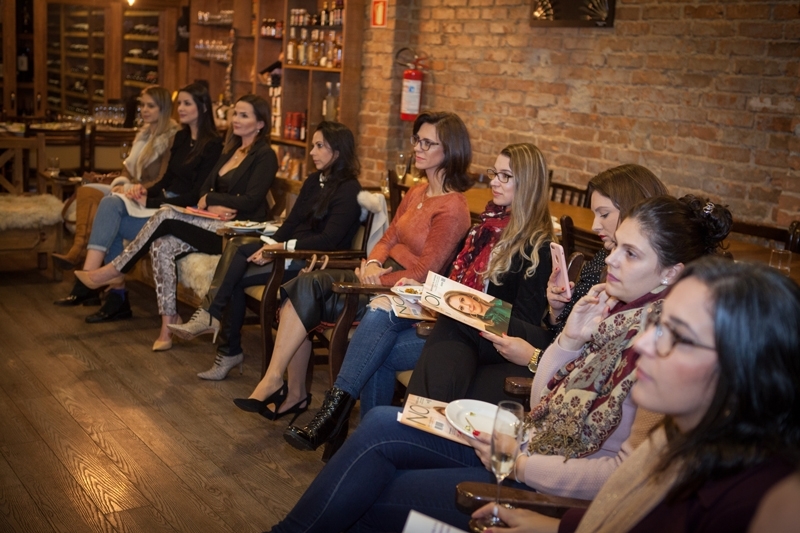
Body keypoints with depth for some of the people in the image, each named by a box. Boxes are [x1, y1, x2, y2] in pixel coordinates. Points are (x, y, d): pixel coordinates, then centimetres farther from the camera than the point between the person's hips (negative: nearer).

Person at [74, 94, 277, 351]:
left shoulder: (264, 156, -6)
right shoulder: (231, 151, 19)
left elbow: (251, 201, -16)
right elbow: (205, 188, 15)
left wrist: (210, 200, -7)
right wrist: (211, 206, -7)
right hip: (216, 224, 8)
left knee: (165, 215, -21)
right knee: (162, 245, -19)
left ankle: (114, 271, -7)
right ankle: (168, 325, -15)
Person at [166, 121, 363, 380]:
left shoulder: (348, 190, -10)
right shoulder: (313, 182, 15)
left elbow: (330, 240, -19)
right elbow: (291, 222, 12)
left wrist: (283, 247, -20)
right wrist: (270, 245, -6)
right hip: (291, 249, 7)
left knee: (238, 279, -22)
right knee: (237, 249, -19)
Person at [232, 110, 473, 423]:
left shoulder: (452, 209, -14)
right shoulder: (416, 193, 13)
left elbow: (424, 273, -16)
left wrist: (376, 280, -16)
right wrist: (373, 263, -7)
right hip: (381, 275, 8)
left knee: (305, 292, -20)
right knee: (301, 290, -12)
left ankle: (274, 380, -7)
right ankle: (293, 393, -7)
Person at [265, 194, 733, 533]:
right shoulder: (610, 305, 4)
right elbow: (541, 404, 9)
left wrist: (521, 465, -19)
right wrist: (569, 340, -8)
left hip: (553, 489, -7)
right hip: (528, 445, 7)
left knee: (373, 494, -7)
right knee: (380, 425, -6)